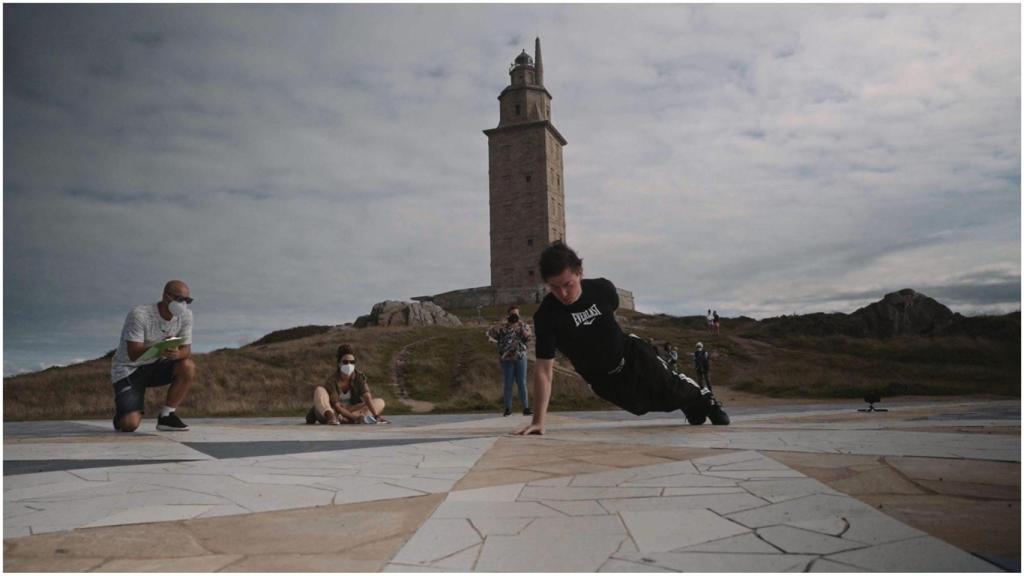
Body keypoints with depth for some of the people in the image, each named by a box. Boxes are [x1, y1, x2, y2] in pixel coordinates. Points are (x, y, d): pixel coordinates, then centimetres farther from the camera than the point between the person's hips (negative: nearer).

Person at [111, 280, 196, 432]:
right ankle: (122, 412, 17)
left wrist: (177, 353, -36)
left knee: (188, 367, -26)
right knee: (130, 425, -23)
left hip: (156, 366, 5)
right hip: (128, 369, -5)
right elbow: (133, 354, -27)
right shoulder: (139, 314, -23)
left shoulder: (185, 315, -8)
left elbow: (186, 350, -10)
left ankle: (166, 416, -9)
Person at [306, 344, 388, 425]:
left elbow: (367, 398, -22)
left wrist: (375, 415, -39)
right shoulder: (333, 380, -18)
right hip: (333, 411, -3)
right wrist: (354, 417, -40)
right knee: (319, 390, -27)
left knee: (380, 402, -17)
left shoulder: (359, 377, -9)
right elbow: (336, 407, -25)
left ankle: (341, 418, -32)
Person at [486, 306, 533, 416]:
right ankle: (508, 408, 12)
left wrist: (521, 327, -15)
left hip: (520, 358, 1)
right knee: (508, 384, 4)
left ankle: (526, 408, 0)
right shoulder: (502, 326, 4)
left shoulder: (524, 326, 8)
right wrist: (502, 323, -18)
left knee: (522, 383, -1)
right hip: (506, 359, -1)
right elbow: (490, 333, -12)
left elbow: (528, 340, -6)